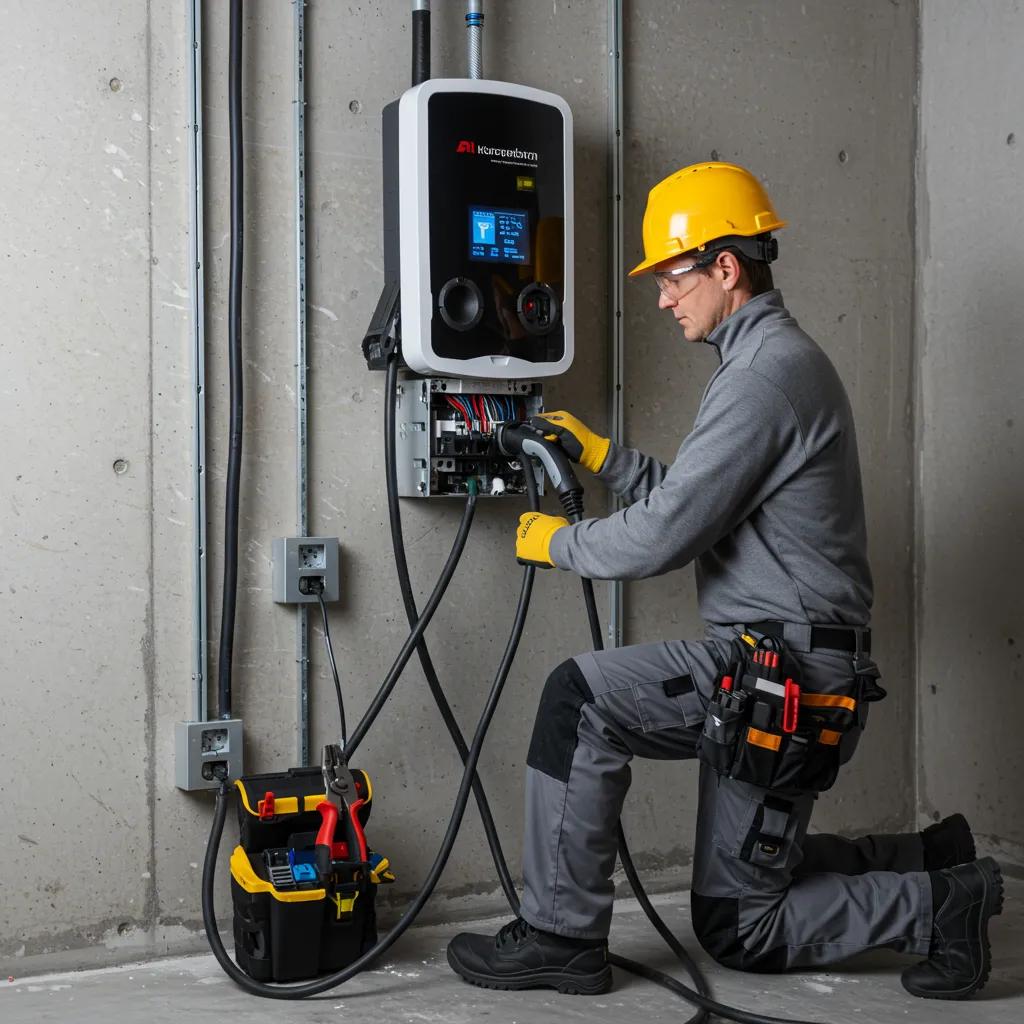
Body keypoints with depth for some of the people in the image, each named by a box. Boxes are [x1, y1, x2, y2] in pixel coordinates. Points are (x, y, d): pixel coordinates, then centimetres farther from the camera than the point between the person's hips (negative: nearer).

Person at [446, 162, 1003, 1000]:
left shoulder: (767, 374, -19)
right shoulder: (778, 358, 15)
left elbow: (664, 536, -21)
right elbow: (690, 499, 20)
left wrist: (556, 542, -4)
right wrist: (602, 456, 13)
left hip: (787, 679, -10)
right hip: (759, 659, 10)